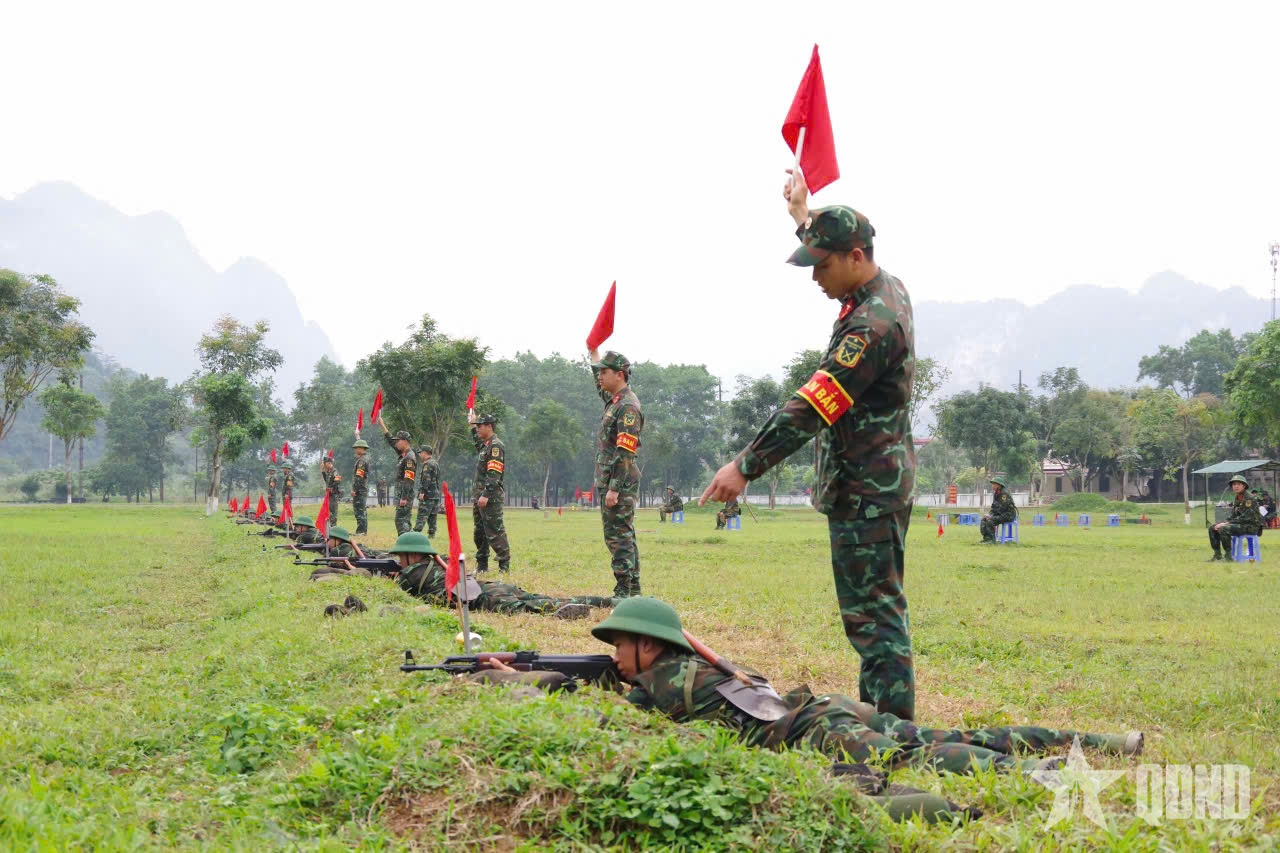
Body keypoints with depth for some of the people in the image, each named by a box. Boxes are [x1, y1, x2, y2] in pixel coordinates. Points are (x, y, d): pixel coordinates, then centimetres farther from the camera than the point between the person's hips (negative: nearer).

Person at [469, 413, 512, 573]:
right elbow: (477, 444, 45)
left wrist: (486, 495, -26)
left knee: (495, 532, -10)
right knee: (479, 532, 13)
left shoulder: (496, 446, -13)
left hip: (490, 497, -10)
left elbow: (494, 474, -21)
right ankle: (482, 565, 20)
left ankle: (505, 565, -7)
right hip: (479, 495, 10)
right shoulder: (484, 445, 16)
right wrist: (472, 426, 38)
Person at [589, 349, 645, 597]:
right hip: (609, 483, 10)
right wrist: (594, 351, 44)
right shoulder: (614, 400, 14)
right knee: (624, 537, 12)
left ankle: (624, 591, -8)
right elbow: (600, 386, 39)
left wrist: (614, 489, -23)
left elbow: (625, 454, -21)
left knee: (619, 537, -9)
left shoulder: (628, 407, -16)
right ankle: (633, 590, 18)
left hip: (619, 484, -10)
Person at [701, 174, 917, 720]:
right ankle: (875, 712, 24)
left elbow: (813, 407, -26)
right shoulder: (888, 291, 9)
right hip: (877, 479, 11)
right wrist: (804, 216, 43)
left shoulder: (873, 324, -22)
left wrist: (746, 466, -25)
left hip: (866, 489, -11)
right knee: (873, 608, 15)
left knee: (872, 612, -8)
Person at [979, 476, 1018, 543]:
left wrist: (991, 516, -19)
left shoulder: (1004, 493, -18)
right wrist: (989, 514, -2)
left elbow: (1002, 508, -23)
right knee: (984, 519, -5)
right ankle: (986, 538, -6)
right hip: (999, 514, 9)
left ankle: (992, 540, -20)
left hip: (1009, 515, -9)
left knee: (990, 520, -27)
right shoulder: (996, 493, 11)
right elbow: (994, 506, 17)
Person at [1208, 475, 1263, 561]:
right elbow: (1233, 516, 16)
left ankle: (1228, 556, -21)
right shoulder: (1237, 499, 12)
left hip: (1251, 526, -9)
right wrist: (1224, 523, -4)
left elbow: (1245, 518, -22)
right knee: (1212, 529, 4)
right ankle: (1217, 554, 7)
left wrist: (1227, 523, -21)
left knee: (1223, 529, -30)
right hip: (1239, 525, 9)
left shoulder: (1249, 499, -15)